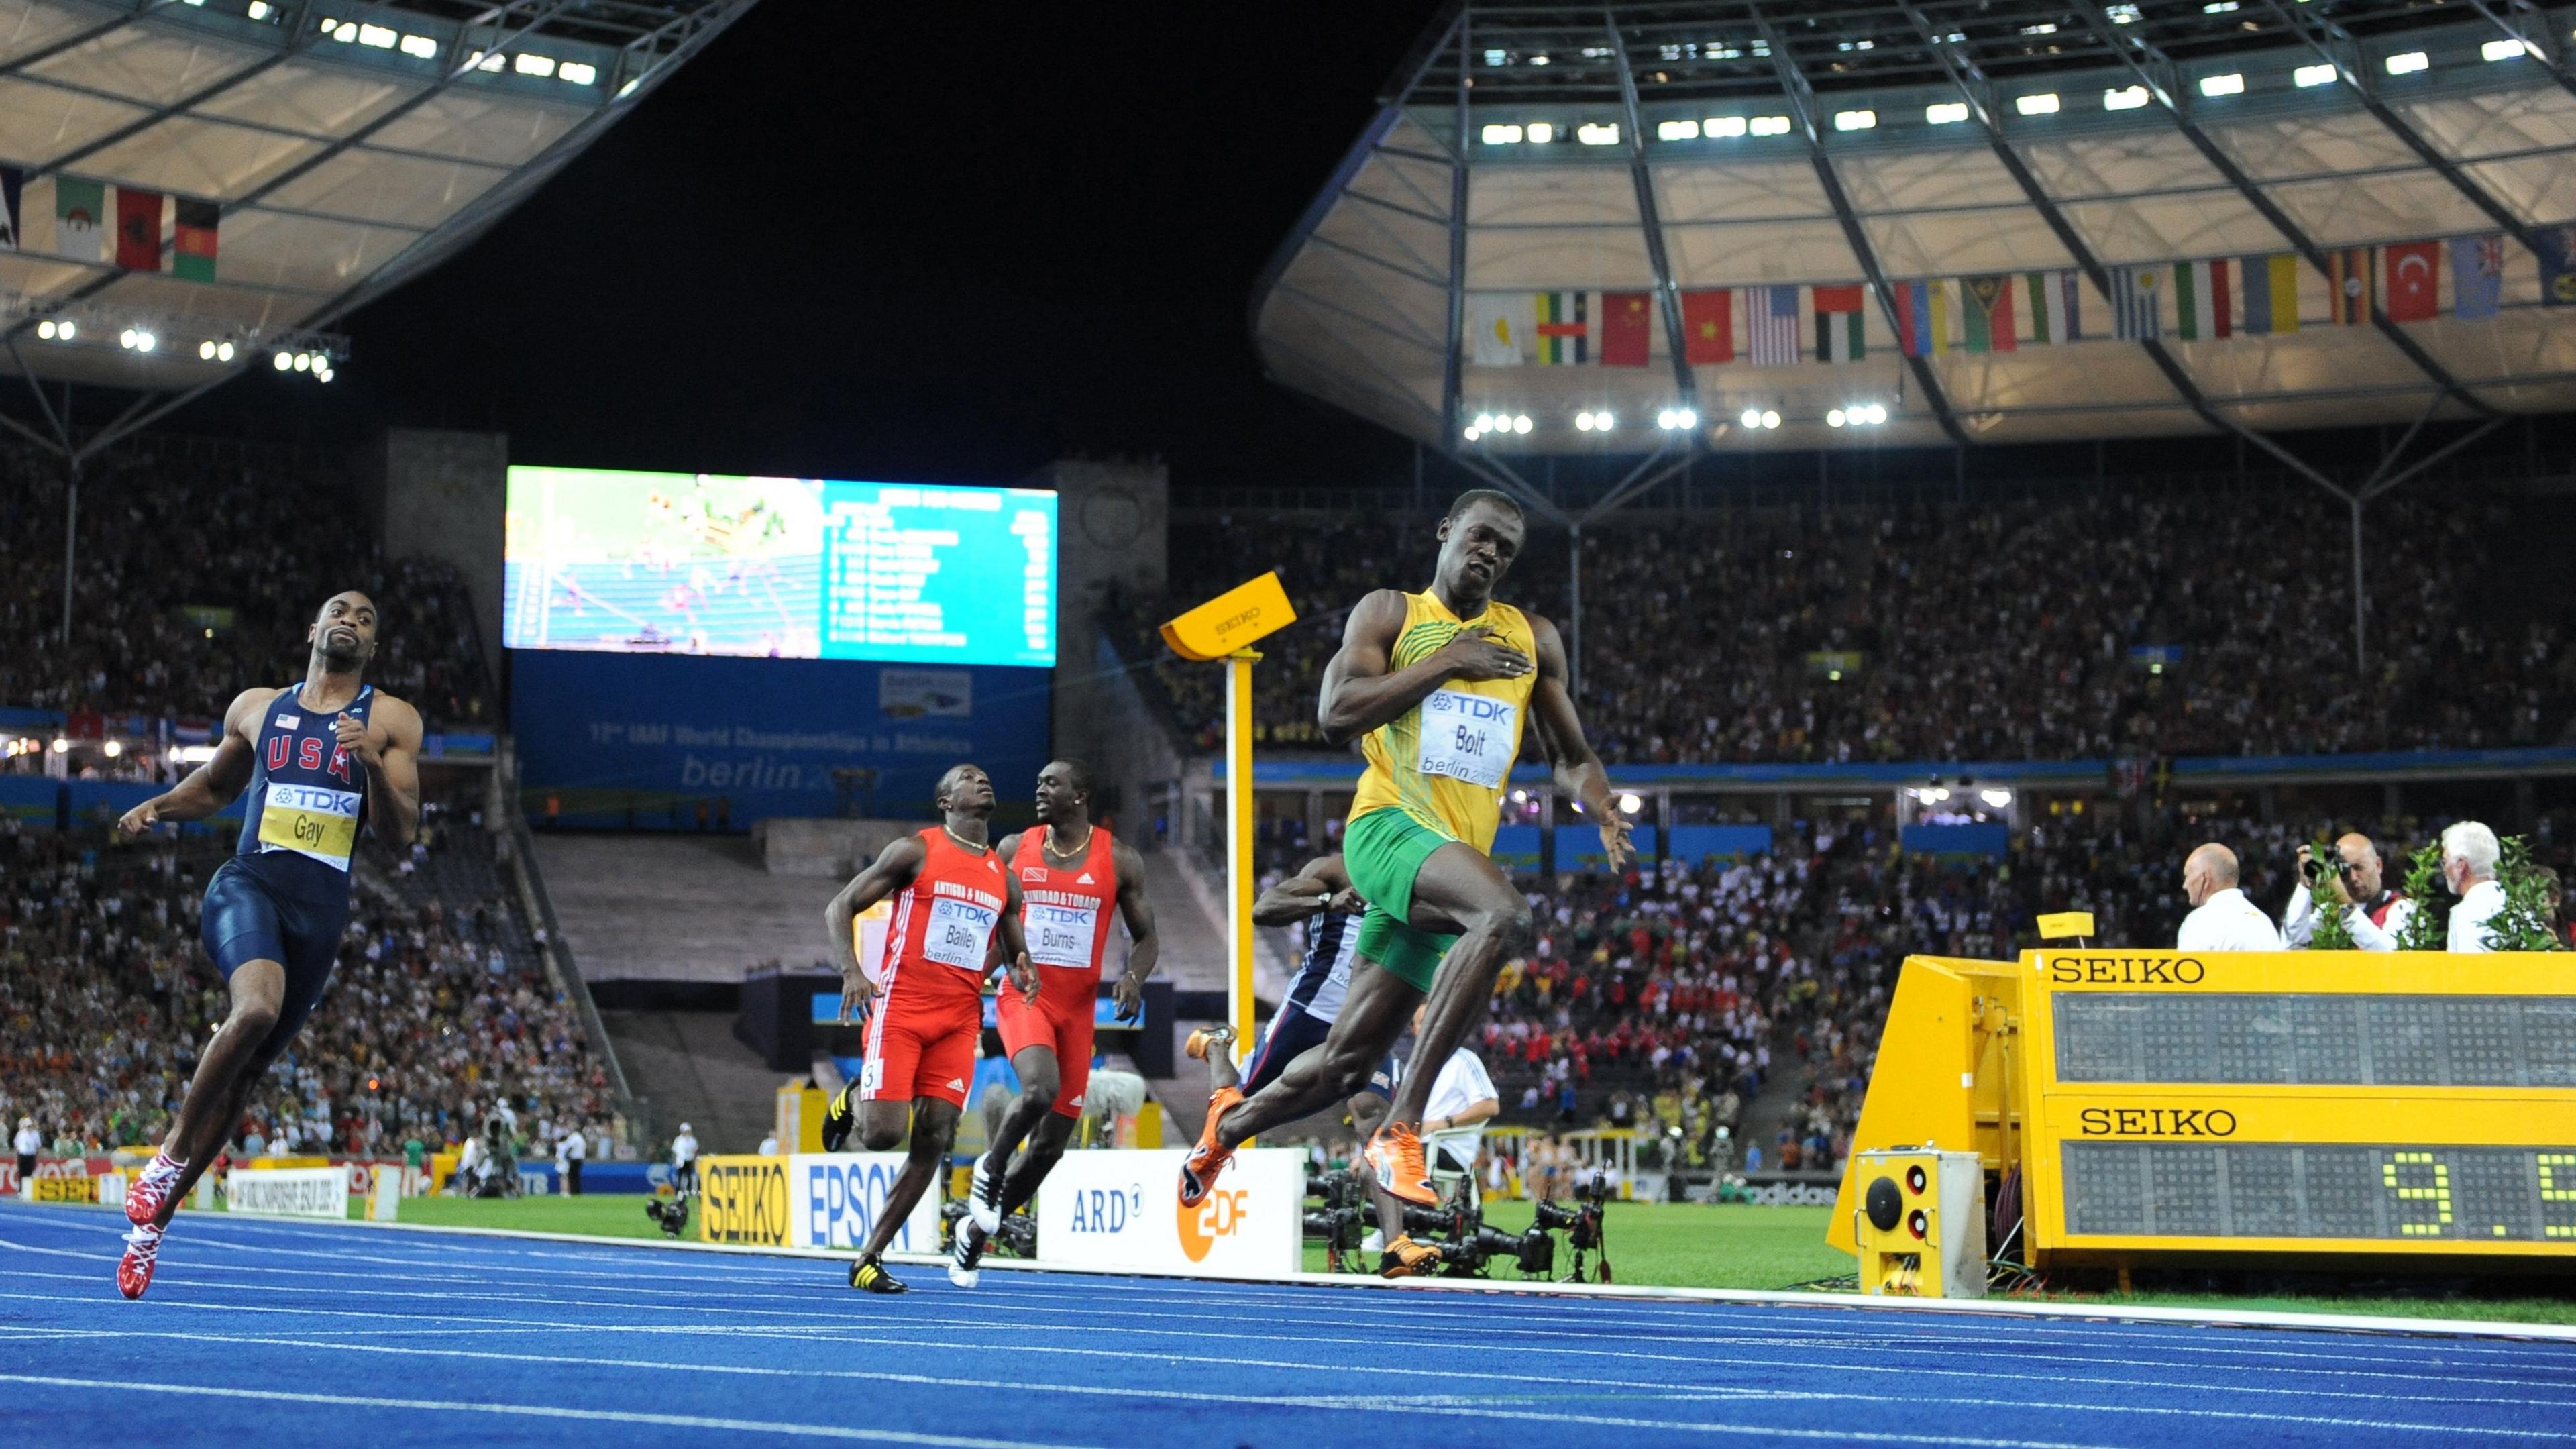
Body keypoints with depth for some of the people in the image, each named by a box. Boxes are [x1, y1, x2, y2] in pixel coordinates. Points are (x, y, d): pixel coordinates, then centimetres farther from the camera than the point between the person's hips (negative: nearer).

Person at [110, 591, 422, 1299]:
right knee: (256, 1007, -32)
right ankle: (167, 1157, -16)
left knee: (246, 1072, 4)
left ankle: (152, 1222, 16)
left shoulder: (391, 721, 9)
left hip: (323, 907, 1)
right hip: (249, 881, -1)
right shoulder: (255, 708, 15)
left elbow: (401, 833, 2)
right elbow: (213, 785, 30)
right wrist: (157, 805, 9)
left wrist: (373, 764, -15)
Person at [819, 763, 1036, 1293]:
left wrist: (1022, 972, -2)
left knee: (933, 1141, -3)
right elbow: (840, 907, -2)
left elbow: (1015, 952, 24)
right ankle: (854, 1100, 22)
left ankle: (869, 1259, 5)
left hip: (960, 1018, 5)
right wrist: (851, 972, -18)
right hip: (902, 1006, -5)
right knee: (883, 1132, -15)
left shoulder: (1005, 878, 15)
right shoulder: (915, 852, 0)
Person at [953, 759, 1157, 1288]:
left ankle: (975, 1229, 22)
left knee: (1051, 1144, 4)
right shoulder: (1014, 849, 3)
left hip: (1078, 1009, 2)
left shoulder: (1119, 860, 1)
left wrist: (1134, 978, -13)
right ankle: (992, 1166, -3)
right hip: (1024, 997, -2)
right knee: (1039, 1090, -32)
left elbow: (1146, 936, 7)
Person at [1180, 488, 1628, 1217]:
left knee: (1344, 1063, 5)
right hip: (1391, 825, -5)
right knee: (1504, 912, -37)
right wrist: (1445, 661, -8)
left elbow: (1570, 756, 23)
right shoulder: (1390, 613, 7)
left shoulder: (1532, 638, 18)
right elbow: (1335, 713, -8)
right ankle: (1400, 1129, -35)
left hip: (1455, 855, 5)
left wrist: (1601, 808, 0)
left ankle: (1231, 1122, 36)